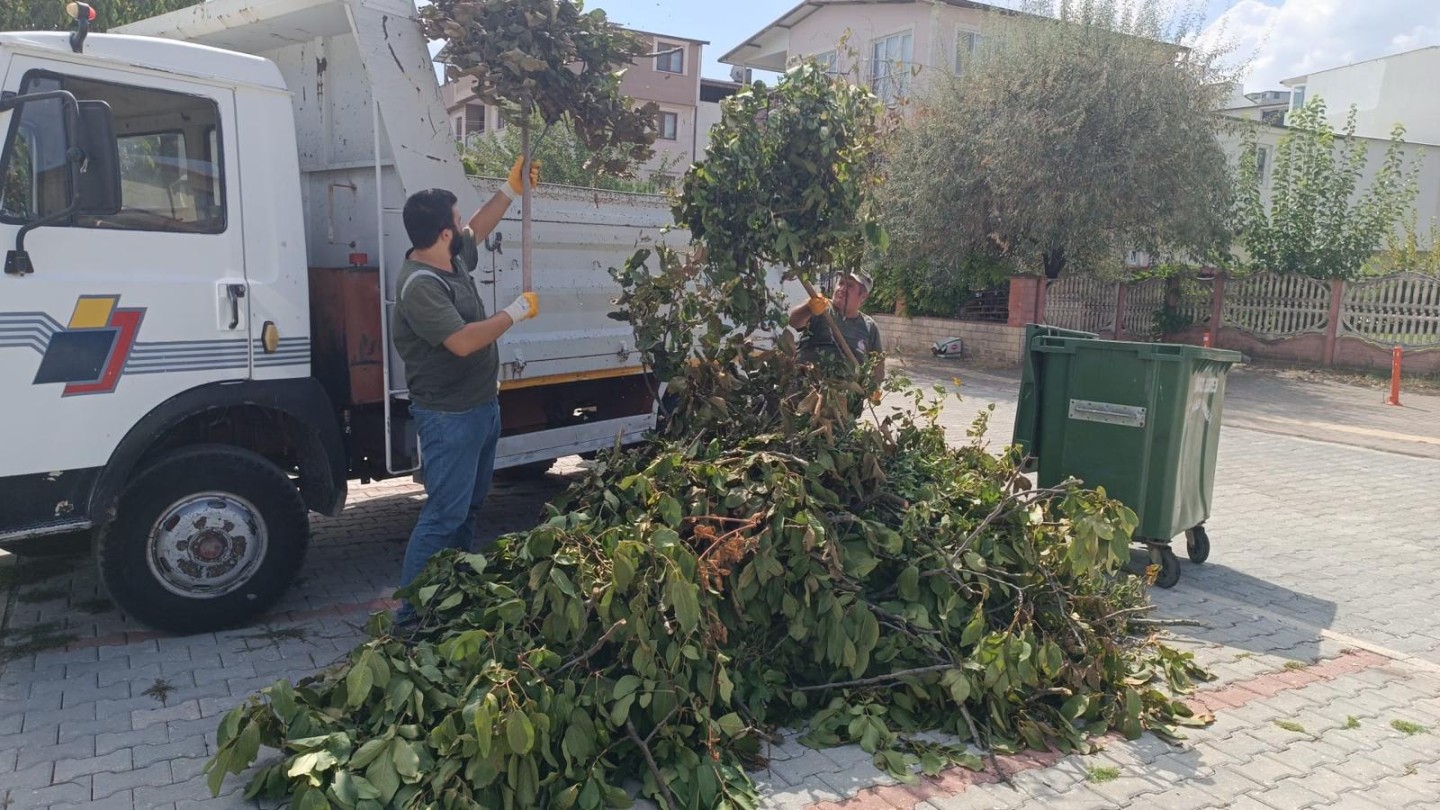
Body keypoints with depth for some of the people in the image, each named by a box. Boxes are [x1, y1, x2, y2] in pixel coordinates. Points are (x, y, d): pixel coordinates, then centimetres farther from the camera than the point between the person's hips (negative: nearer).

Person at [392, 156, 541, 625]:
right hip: (450, 418, -10)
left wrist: (513, 188, 25)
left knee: (469, 506, 18)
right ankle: (410, 614, 1)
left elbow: (479, 230, 27)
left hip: (482, 407, 10)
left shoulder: (454, 259, 5)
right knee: (443, 515, -8)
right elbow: (463, 341, -31)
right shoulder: (419, 285, -23)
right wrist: (518, 312, -20)